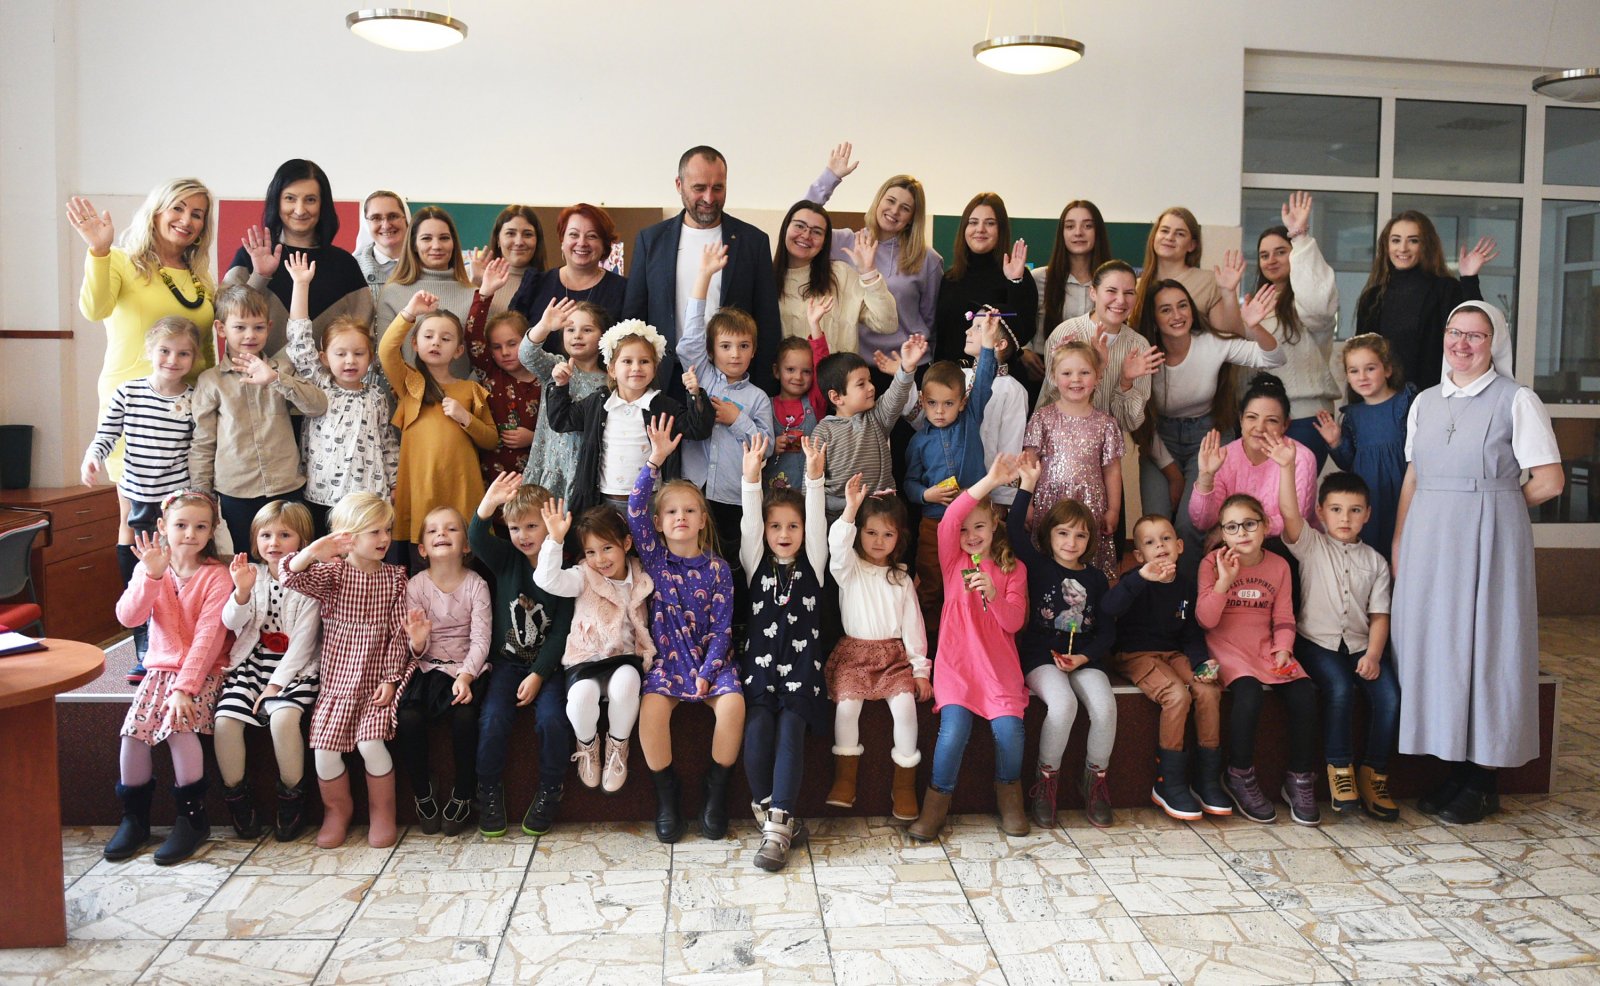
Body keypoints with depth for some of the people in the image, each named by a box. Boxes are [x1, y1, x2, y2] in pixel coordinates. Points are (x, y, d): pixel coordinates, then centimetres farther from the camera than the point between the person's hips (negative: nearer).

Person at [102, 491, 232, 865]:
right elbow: (128, 617, -13)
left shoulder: (216, 575, -9)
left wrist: (184, 688, -23)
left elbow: (208, 637, -16)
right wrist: (152, 575, -26)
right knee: (135, 729, -17)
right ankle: (134, 817, 4)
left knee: (180, 723, -27)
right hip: (160, 666, 4)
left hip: (204, 669, -4)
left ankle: (193, 817, -10)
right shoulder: (150, 569, 3)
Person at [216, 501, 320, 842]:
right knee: (225, 719, -19)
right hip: (251, 664, 4)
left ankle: (292, 800, -11)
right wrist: (242, 591, -24)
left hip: (294, 669, -4)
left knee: (283, 717, -30)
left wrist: (276, 685, -14)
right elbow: (231, 623, -4)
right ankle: (237, 799, 0)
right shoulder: (253, 575, 8)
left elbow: (302, 643, -8)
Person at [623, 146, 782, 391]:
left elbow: (768, 324, 3)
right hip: (666, 380, 1)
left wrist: (762, 392, -3)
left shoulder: (754, 241, 4)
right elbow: (633, 316, 7)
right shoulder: (651, 239, 7)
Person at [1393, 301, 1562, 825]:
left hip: (1488, 543, -5)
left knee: (1484, 646, 0)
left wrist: (1491, 503, 2)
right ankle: (1453, 767, 19)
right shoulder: (1425, 402, 12)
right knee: (1433, 644, 6)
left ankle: (1483, 781, 12)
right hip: (1428, 541, 5)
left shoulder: (1516, 400, -4)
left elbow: (1549, 481, -7)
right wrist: (1397, 546, 6)